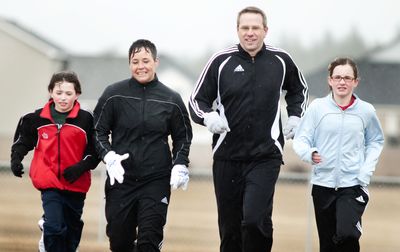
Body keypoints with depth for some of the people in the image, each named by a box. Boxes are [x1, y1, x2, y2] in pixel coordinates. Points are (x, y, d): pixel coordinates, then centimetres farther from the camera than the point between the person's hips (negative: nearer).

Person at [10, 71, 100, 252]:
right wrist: (16, 158, -6)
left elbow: (95, 151, -3)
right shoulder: (37, 118, -3)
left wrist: (81, 167, -18)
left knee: (72, 229, 18)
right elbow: (23, 141, 10)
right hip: (49, 183, -1)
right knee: (54, 228, -16)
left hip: (76, 185, 1)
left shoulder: (86, 120, -7)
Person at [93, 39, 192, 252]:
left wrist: (180, 165, -3)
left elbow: (183, 136, 13)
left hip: (157, 181, -1)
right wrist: (109, 156, -13)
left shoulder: (171, 100, 3)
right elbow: (98, 131, 4)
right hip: (120, 179, 1)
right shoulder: (114, 95, 0)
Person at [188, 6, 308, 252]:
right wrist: (208, 117, -13)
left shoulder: (281, 60, 4)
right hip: (227, 156, 1)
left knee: (255, 218, -20)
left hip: (266, 156, -1)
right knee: (229, 226, 7)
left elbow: (299, 90, 25)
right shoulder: (221, 61, -1)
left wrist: (295, 117, 12)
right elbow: (197, 99, 7)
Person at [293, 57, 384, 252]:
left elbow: (375, 141, 14)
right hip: (323, 184, 2)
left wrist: (367, 171, 1)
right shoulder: (317, 107, -2)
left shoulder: (366, 111, 0)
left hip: (353, 185, -1)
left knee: (346, 234, -23)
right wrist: (310, 153, -23)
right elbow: (301, 140, -1)